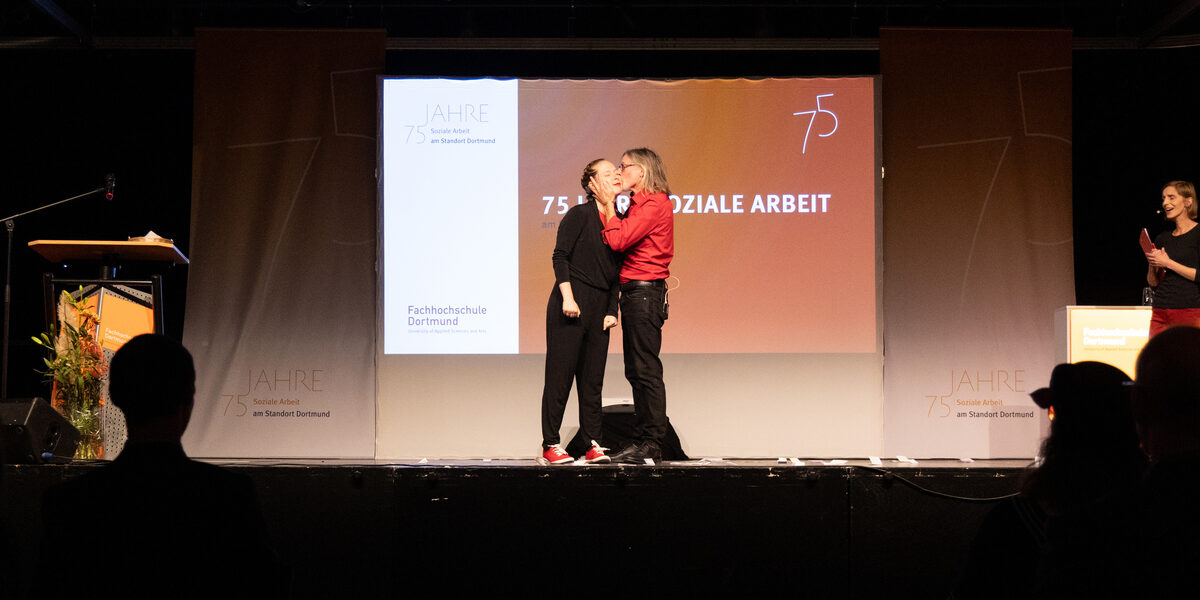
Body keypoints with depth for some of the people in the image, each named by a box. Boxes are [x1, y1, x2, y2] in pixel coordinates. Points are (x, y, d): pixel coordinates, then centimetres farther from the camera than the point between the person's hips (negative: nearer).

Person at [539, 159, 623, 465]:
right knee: (560, 375, -3)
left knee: (592, 379, 7)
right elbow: (560, 256, -8)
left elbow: (615, 271, 15)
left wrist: (612, 311, 8)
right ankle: (550, 446, 2)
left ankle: (594, 445, 11)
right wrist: (568, 297, -15)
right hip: (570, 306, -6)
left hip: (599, 307, 6)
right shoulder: (579, 214, -5)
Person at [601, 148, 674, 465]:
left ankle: (652, 444, -5)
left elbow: (618, 240, -19)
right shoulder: (640, 203, 20)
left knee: (646, 370, -8)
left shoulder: (654, 203, -11)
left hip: (644, 292, -10)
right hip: (634, 292, 10)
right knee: (636, 370, 12)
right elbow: (619, 241, 12)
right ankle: (643, 439, 16)